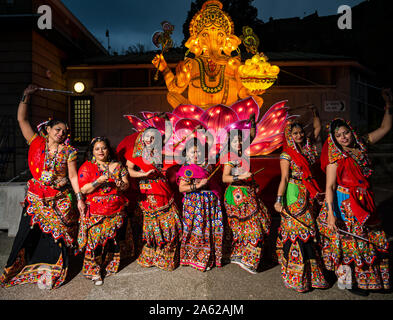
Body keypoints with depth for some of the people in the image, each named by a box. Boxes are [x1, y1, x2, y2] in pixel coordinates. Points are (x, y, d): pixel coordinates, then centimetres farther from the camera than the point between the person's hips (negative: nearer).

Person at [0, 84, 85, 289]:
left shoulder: (68, 151, -1)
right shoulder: (37, 143, 2)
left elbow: (73, 176, -2)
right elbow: (22, 120, -1)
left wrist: (79, 198, -7)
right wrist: (26, 97, -7)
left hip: (59, 201, -1)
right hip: (36, 198, 1)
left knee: (54, 235, 5)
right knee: (28, 233, 6)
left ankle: (49, 273, 22)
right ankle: (17, 269, 26)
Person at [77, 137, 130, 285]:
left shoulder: (117, 165, 10)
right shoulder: (86, 167, 1)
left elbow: (126, 184, 8)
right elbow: (83, 189, -7)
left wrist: (121, 185, -15)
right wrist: (99, 181, -21)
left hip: (115, 210, 3)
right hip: (95, 210, -3)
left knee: (112, 237, 7)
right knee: (95, 237, -7)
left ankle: (109, 266, 26)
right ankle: (94, 271, 9)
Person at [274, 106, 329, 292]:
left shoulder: (308, 147, 11)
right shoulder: (287, 155, -7)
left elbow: (318, 128, 23)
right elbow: (284, 178, -14)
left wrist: (314, 113, 12)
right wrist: (279, 200, -23)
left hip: (310, 195, 6)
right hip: (294, 196, -6)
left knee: (310, 231, 11)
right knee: (296, 230, -2)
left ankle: (311, 273, 24)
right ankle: (296, 277, 10)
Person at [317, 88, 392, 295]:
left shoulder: (361, 146, 1)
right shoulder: (335, 159, -16)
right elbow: (329, 187, -21)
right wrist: (331, 213, -28)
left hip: (364, 201, 7)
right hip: (343, 202, -7)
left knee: (372, 239, 18)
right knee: (349, 241, 4)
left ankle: (363, 278, 39)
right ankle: (346, 280, 25)